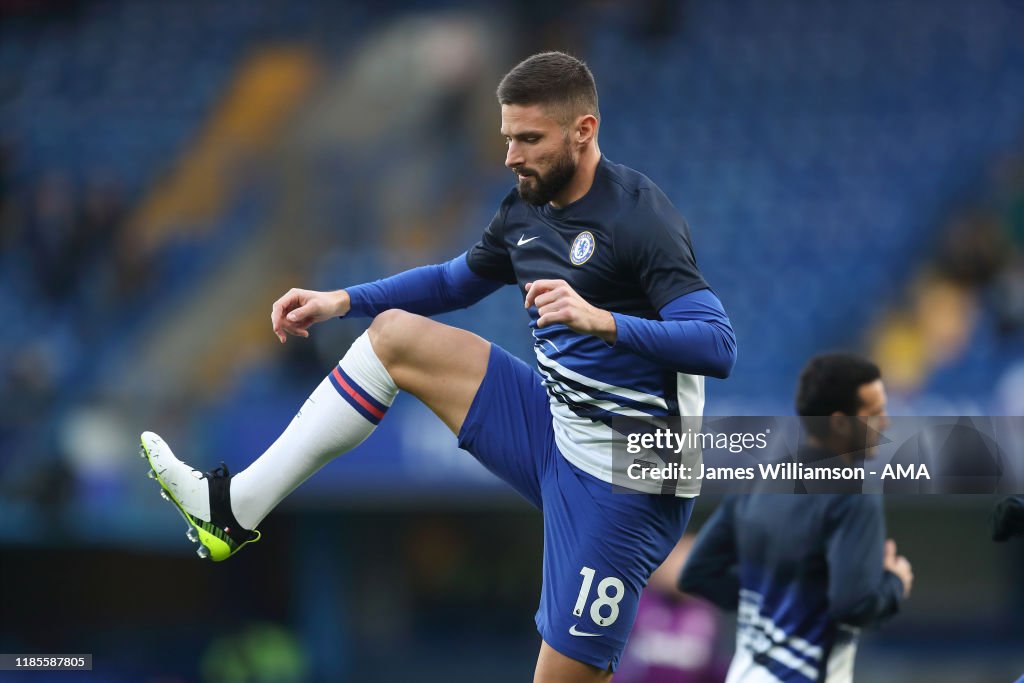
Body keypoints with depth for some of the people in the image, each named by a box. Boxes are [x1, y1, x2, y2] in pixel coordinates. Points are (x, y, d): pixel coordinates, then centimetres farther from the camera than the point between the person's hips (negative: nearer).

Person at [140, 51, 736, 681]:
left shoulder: (641, 217, -19)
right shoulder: (526, 209, 7)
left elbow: (718, 345, -28)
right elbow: (457, 280, 27)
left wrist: (601, 321, -40)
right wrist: (341, 302, 16)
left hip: (624, 485, -8)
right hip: (555, 426, 9)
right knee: (394, 333, 7)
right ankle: (236, 510, 6)